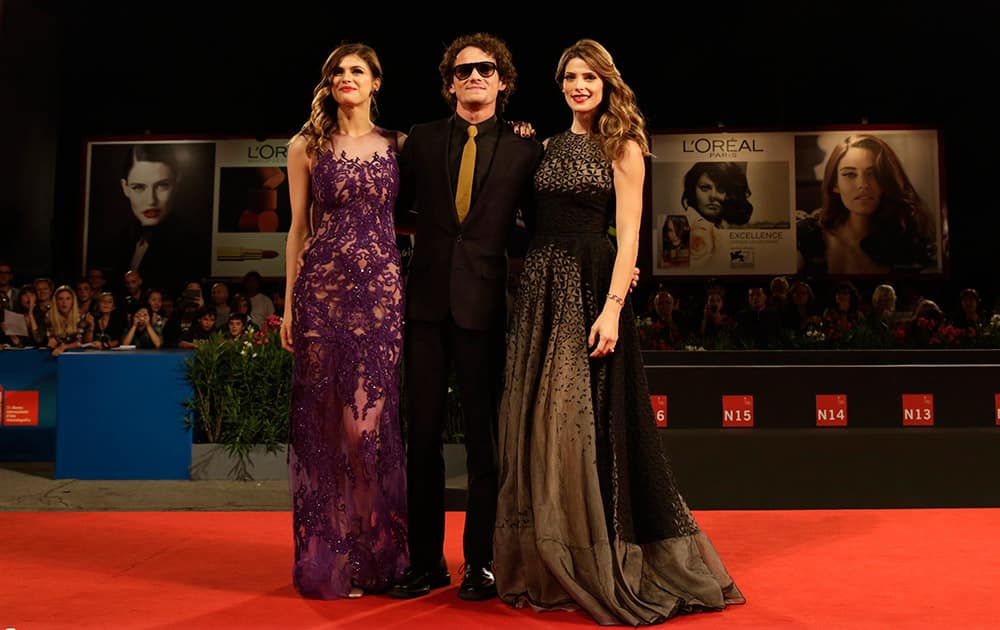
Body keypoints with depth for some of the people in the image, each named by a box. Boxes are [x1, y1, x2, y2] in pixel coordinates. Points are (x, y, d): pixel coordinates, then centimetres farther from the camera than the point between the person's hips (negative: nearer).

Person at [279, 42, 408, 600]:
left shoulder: (399, 146, 10)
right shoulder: (307, 147, 8)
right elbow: (299, 227, 8)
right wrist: (289, 304, 3)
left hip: (382, 290, 0)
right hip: (322, 289, 0)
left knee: (373, 419, 0)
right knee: (326, 422, 2)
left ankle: (376, 558, 14)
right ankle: (330, 560, 14)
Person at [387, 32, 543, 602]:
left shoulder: (524, 150, 5)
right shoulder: (422, 140, 10)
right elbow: (399, 203, 15)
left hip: (485, 303, -2)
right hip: (428, 299, 2)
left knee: (484, 435, 5)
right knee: (423, 433, 6)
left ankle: (482, 561, 17)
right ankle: (426, 561, 18)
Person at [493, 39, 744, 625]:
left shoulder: (622, 146, -1)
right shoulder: (551, 146, 16)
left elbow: (629, 232, -10)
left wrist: (612, 308, -19)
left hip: (591, 286, -6)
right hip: (542, 287, 6)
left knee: (588, 423, -4)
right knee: (540, 422, 7)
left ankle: (602, 566, 12)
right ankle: (552, 566, 20)